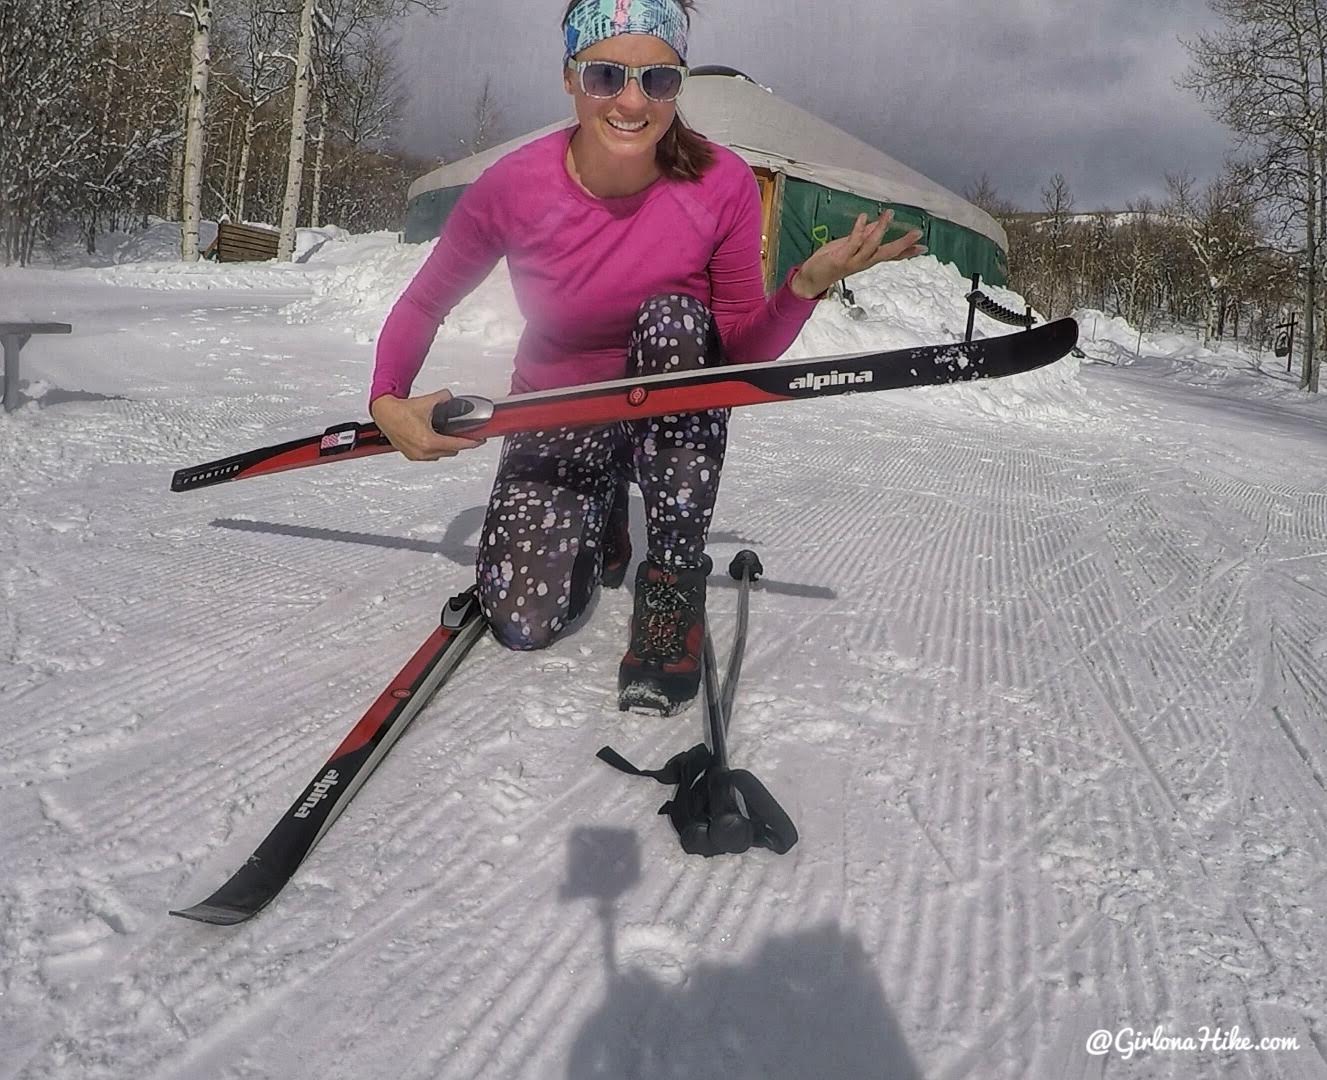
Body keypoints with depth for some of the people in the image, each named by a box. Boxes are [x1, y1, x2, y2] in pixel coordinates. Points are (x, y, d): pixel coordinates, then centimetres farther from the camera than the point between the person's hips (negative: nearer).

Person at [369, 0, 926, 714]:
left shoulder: (723, 185, -19)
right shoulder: (514, 186, -19)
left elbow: (742, 352, -12)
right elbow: (424, 303, -5)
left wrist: (808, 283, -31)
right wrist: (387, 401, -23)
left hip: (675, 411, 0)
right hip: (556, 419, 1)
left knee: (673, 317, -34)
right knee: (524, 622, -16)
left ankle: (673, 581, -23)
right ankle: (597, 519, 22)